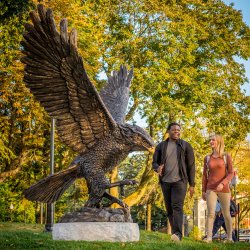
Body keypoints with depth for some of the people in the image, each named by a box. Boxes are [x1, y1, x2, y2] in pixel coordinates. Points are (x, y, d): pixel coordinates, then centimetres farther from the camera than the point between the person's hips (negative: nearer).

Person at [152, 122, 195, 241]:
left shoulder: (186, 146, 2)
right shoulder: (161, 146, 8)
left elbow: (191, 166, 2)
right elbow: (154, 162, 8)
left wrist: (192, 184, -1)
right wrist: (158, 168, -18)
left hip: (179, 181, -4)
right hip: (165, 181, 4)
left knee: (177, 206, -19)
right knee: (169, 209, 6)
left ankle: (178, 234, -30)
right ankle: (175, 233, 14)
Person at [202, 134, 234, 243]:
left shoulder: (226, 156, 0)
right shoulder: (207, 158, 7)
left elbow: (231, 173, -4)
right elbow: (205, 175, 10)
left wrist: (222, 183, -20)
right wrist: (203, 191, 5)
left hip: (224, 189, -1)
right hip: (211, 189, 1)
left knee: (226, 214, 5)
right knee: (210, 213, -12)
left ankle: (229, 237, 16)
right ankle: (209, 237, -15)